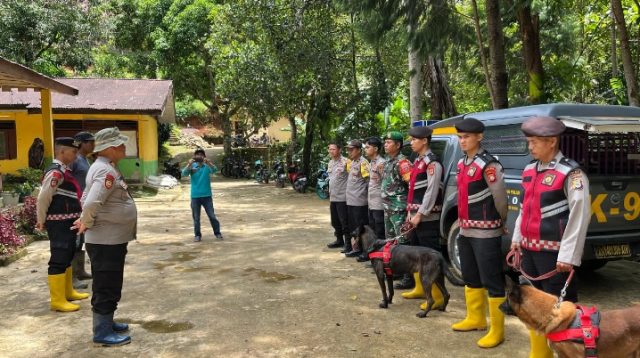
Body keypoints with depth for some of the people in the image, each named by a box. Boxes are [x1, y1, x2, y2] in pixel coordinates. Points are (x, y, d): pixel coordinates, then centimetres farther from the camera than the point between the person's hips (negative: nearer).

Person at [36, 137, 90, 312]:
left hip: (67, 223, 10)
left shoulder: (63, 171, 13)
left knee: (67, 257, 20)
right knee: (59, 260, -4)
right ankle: (57, 300, 3)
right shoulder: (55, 172, -18)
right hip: (59, 224, -10)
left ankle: (68, 292, 33)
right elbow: (43, 198, -20)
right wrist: (42, 221, -9)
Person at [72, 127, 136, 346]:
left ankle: (106, 323, 33)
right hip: (106, 241, -10)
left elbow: (86, 198, 22)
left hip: (112, 239, 10)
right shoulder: (106, 171, -21)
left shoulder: (105, 168, 13)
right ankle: (102, 333, 11)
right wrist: (87, 224, -16)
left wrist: (85, 220, 13)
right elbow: (91, 203, -33)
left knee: (110, 286, 20)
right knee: (106, 287, 0)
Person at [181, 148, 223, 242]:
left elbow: (214, 170, -20)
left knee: (212, 216, 3)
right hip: (195, 196, 1)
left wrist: (208, 162, -39)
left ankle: (217, 233, 16)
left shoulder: (207, 166, 0)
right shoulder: (192, 166, 1)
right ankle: (197, 235, 20)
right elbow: (184, 173, -15)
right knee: (196, 217, 8)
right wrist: (189, 164, -33)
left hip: (207, 195, -1)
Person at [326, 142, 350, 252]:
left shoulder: (345, 162, -14)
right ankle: (339, 240, 31)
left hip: (342, 197, -8)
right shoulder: (330, 162, 13)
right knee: (335, 221, 17)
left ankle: (348, 244, 5)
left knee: (344, 222, -3)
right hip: (332, 197, 8)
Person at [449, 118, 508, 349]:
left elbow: (500, 198, -12)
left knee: (492, 281, 0)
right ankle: (475, 319, 35)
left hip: (485, 233, -9)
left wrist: (500, 224, 1)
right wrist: (462, 224, 15)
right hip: (465, 230, 9)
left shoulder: (488, 165, -16)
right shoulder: (461, 163, 9)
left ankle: (497, 330, 11)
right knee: (470, 278, 19)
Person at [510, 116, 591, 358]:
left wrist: (568, 256, -17)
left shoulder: (571, 173, -13)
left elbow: (580, 216, -16)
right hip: (529, 249, 8)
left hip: (554, 252, -8)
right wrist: (517, 239, 14)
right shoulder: (529, 170, 9)